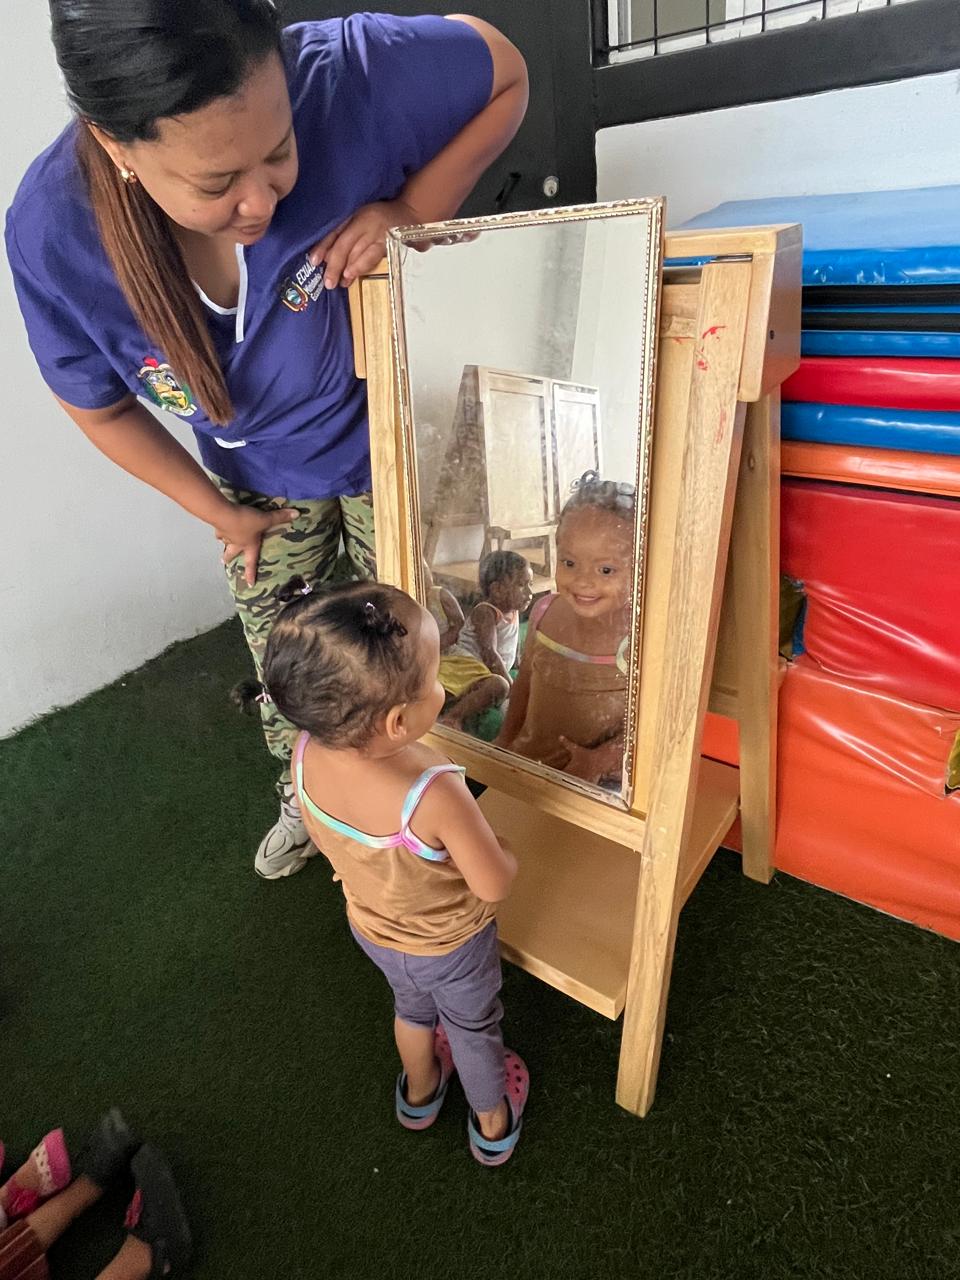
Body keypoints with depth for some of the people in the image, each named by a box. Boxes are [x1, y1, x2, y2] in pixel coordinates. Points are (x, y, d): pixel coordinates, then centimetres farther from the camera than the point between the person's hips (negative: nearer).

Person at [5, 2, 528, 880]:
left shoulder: (345, 76, -33)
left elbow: (505, 74, -14)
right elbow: (102, 410, -8)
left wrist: (411, 210, -30)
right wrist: (223, 515, -2)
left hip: (387, 449, -1)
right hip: (259, 478, 2)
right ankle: (307, 799, 50)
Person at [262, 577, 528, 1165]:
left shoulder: (307, 755, -27)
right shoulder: (434, 795, -45)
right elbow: (493, 884, -29)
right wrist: (503, 850, -9)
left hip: (372, 929, 5)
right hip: (449, 946, -4)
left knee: (412, 1007, 36)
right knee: (474, 1028, 28)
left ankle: (419, 1091, 64)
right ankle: (493, 1125, 56)